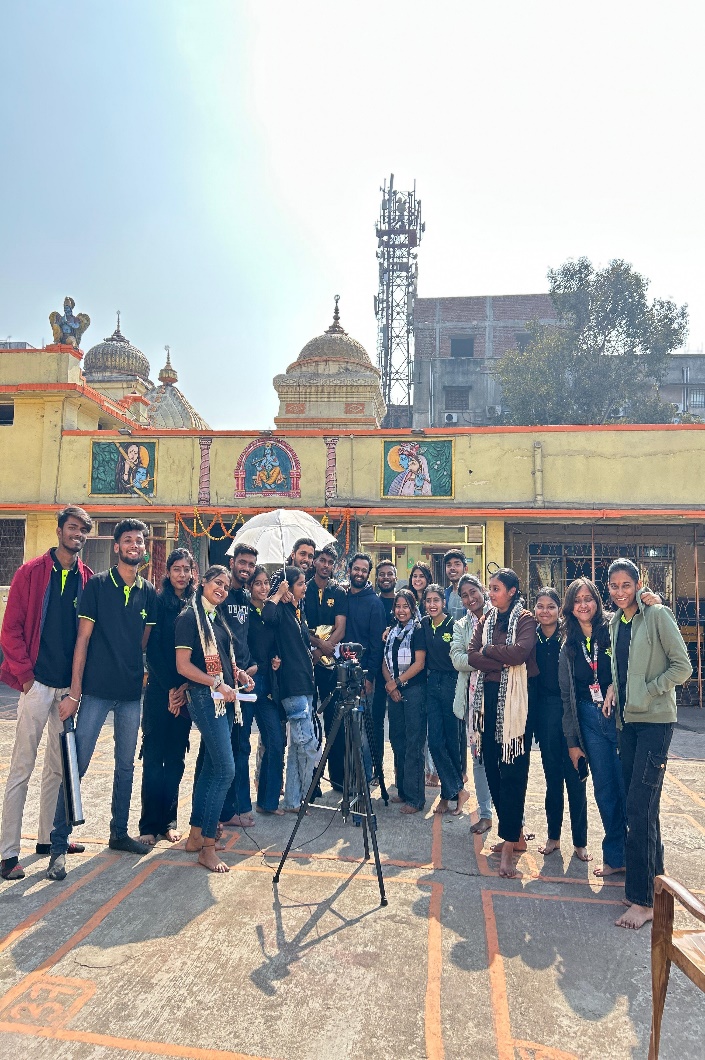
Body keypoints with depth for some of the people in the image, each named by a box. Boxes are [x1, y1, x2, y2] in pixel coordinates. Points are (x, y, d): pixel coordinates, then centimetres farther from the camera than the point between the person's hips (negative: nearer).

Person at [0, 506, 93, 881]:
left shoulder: (87, 579, 6)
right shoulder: (31, 572, -4)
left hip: (70, 685, 4)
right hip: (38, 683, -4)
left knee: (59, 766, 15)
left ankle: (48, 836, 30)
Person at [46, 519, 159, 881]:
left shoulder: (149, 592, 5)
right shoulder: (97, 585, -5)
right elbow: (83, 639, -7)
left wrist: (139, 673, 5)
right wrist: (74, 692, -9)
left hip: (132, 692, 4)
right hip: (96, 691, -4)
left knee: (126, 766, 14)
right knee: (75, 765, -1)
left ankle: (119, 833, 30)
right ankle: (59, 845, 12)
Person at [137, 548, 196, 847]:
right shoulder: (157, 602, -3)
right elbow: (152, 648, -8)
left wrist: (186, 686, -7)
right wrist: (170, 687, -12)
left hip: (186, 690, 3)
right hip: (159, 688, -3)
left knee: (176, 757, 9)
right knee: (154, 755, 1)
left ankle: (168, 820, 21)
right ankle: (149, 825, 11)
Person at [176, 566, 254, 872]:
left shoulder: (217, 617, 15)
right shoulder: (189, 617, -9)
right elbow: (183, 666, -14)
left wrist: (239, 673, 7)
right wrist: (219, 684, -17)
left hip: (224, 698, 8)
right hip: (205, 697, -8)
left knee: (211, 767, 13)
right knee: (225, 769, -10)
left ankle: (195, 835, 25)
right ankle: (208, 847, 1)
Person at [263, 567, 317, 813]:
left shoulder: (298, 610, 15)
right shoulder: (282, 611, -9)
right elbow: (267, 615, -33)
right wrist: (279, 594, -20)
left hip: (305, 683, 9)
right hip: (292, 684, -9)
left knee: (298, 745, 12)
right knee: (308, 744, -6)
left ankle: (292, 801, 20)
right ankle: (303, 798, 9)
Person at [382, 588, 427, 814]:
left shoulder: (418, 630, -4)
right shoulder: (391, 632, 13)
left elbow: (419, 663, -11)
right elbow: (385, 662, 12)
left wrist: (397, 682, -11)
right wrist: (389, 683, -4)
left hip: (414, 690, -6)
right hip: (394, 692, 6)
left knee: (413, 743, -5)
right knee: (397, 740, 10)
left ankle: (415, 797, 0)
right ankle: (402, 790, 22)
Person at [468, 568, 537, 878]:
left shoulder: (525, 619, -2)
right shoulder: (485, 620, 14)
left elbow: (519, 653, -18)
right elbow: (471, 655, 3)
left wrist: (487, 650, -6)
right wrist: (502, 662, -12)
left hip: (514, 699, -6)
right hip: (488, 696, 6)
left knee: (513, 769, -6)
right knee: (491, 765, 7)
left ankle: (508, 844, -3)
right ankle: (515, 833, 21)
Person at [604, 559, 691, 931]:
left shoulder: (657, 614, -10)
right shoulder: (615, 622, 10)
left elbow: (682, 666, -10)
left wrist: (647, 691, -13)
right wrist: (614, 688, 3)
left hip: (655, 720, -7)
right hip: (628, 719, 7)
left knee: (640, 806, -9)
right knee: (639, 803, 15)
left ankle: (643, 900, 0)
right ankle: (655, 876, 33)